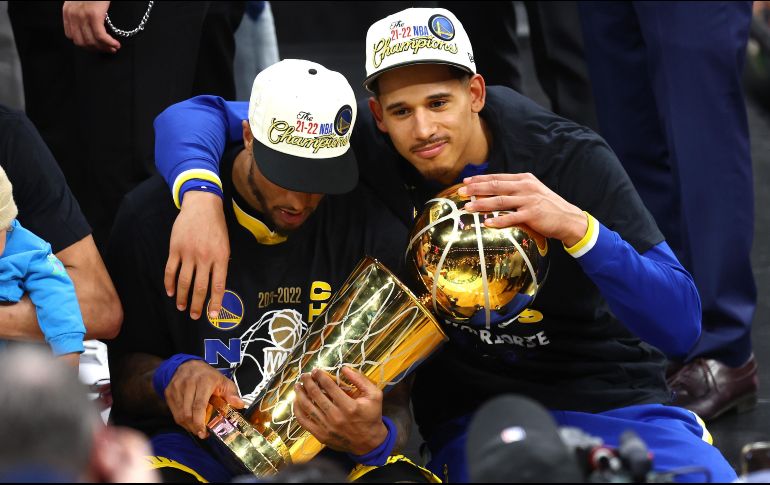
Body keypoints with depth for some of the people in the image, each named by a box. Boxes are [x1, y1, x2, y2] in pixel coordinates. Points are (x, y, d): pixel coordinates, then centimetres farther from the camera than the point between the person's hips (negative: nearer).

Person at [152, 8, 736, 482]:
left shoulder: (574, 160, -11)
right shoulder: (370, 153, -7)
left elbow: (681, 325, -16)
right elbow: (201, 114, -4)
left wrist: (577, 227, -32)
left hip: (611, 399, 0)